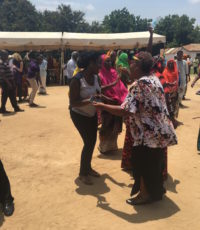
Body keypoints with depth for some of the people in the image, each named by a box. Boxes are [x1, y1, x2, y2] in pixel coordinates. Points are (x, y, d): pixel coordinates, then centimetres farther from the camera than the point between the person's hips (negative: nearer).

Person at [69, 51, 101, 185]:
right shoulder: (77, 80, -28)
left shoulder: (96, 77, -8)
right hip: (79, 115, -7)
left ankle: (88, 167, 33)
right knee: (88, 142, -8)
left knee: (93, 141, 13)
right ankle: (83, 173, 12)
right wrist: (90, 100, -41)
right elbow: (73, 103, -29)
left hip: (92, 114, 7)